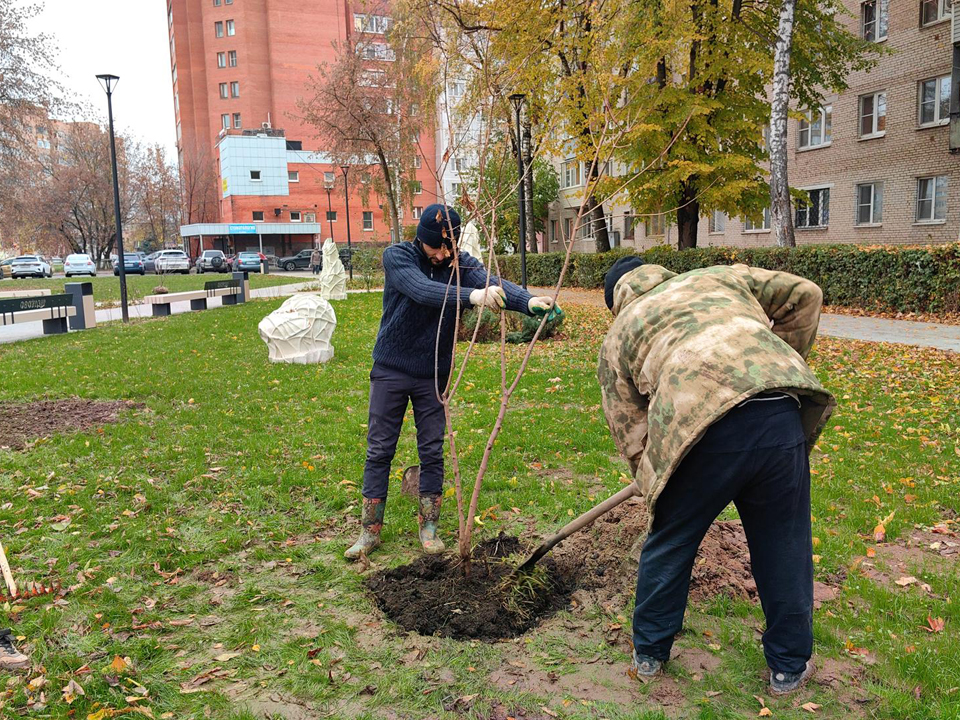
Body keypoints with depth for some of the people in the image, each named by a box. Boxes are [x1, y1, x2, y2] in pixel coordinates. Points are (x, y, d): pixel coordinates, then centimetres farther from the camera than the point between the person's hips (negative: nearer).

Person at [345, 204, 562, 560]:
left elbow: (492, 282, -26)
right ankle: (370, 531, 18)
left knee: (432, 452, 7)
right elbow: (422, 290, -34)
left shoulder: (460, 263, -7)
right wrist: (472, 296, -49)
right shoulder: (397, 256, -14)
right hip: (390, 370, -2)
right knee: (379, 451, 5)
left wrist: (529, 301, -46)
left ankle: (429, 528, 22)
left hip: (433, 374, 2)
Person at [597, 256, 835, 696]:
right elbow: (804, 295, 26)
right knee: (784, 546, 22)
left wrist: (655, 489, 35)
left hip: (701, 425, -2)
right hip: (780, 411, 3)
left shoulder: (617, 335, 25)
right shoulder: (716, 278, 32)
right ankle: (789, 667, 39)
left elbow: (631, 433, 21)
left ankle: (649, 652, 41)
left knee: (669, 545, 21)